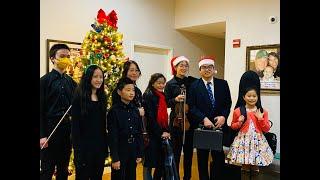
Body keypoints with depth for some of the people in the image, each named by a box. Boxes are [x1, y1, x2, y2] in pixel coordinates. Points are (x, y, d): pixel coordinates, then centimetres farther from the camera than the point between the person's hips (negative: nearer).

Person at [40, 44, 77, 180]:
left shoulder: (71, 81, 9)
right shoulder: (45, 80, -5)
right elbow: (41, 110, -9)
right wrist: (42, 135, -12)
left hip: (67, 128, 5)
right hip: (50, 128, -4)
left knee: (63, 168, 14)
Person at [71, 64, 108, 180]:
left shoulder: (102, 97, 9)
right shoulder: (79, 97, -9)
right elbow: (75, 125, -12)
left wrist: (105, 146, 10)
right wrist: (77, 149, -15)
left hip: (100, 145, 6)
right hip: (84, 145, -5)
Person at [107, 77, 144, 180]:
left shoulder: (135, 110, 6)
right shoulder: (114, 111, -11)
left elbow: (139, 133, 9)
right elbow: (112, 136, -13)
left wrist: (140, 153, 7)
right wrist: (115, 158, -15)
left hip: (133, 151, 5)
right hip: (120, 151, -5)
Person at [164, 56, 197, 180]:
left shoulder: (193, 81, 5)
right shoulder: (170, 84, -2)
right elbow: (166, 103, -2)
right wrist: (175, 99, -19)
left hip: (191, 121, 3)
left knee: (189, 150, 11)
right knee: (176, 150, 3)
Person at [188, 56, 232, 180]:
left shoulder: (223, 84, 6)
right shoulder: (194, 86, -1)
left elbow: (227, 103, 4)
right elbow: (191, 106, -8)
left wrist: (223, 116, -13)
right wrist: (204, 119, -19)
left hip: (219, 125, 1)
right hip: (201, 126, -1)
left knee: (219, 156, 1)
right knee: (202, 157, 13)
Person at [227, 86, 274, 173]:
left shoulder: (263, 112, 1)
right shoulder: (238, 111, -1)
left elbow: (266, 129, 2)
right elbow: (233, 126, 10)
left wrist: (260, 119, -11)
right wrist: (239, 123, -10)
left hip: (258, 140, 1)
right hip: (243, 140, -1)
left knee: (255, 168, 7)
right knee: (245, 166, 5)